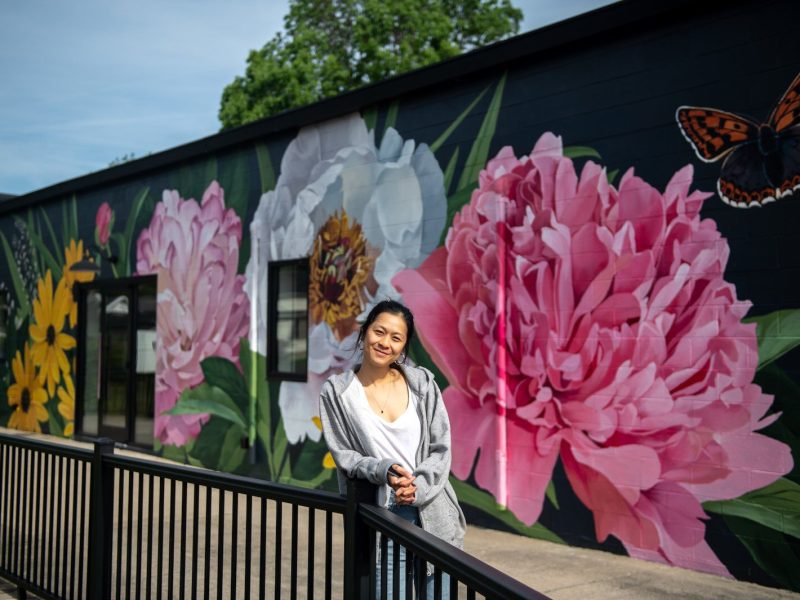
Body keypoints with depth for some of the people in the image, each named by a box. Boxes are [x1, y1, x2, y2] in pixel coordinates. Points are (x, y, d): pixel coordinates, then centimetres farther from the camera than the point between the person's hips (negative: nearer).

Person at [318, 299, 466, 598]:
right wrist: (384, 472, -20)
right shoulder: (337, 391, -1)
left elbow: (441, 448, 1)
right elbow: (343, 456, -3)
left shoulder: (422, 382, 3)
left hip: (433, 515, 2)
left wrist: (417, 488, -14)